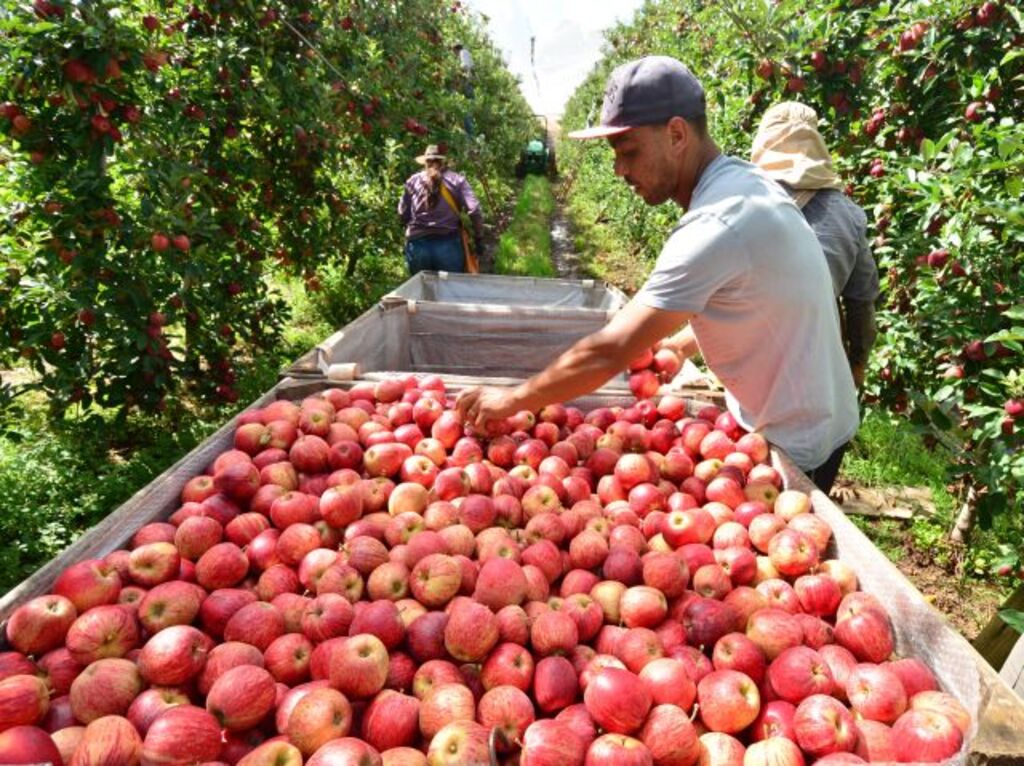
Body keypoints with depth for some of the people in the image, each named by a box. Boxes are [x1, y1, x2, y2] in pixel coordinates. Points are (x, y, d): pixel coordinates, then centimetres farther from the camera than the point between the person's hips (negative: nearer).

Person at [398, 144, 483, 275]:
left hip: (417, 243, 2)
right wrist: (479, 238, 2)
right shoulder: (456, 180, 3)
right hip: (448, 243, -2)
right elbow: (474, 211, -6)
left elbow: (402, 214, 13)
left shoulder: (413, 181, 9)